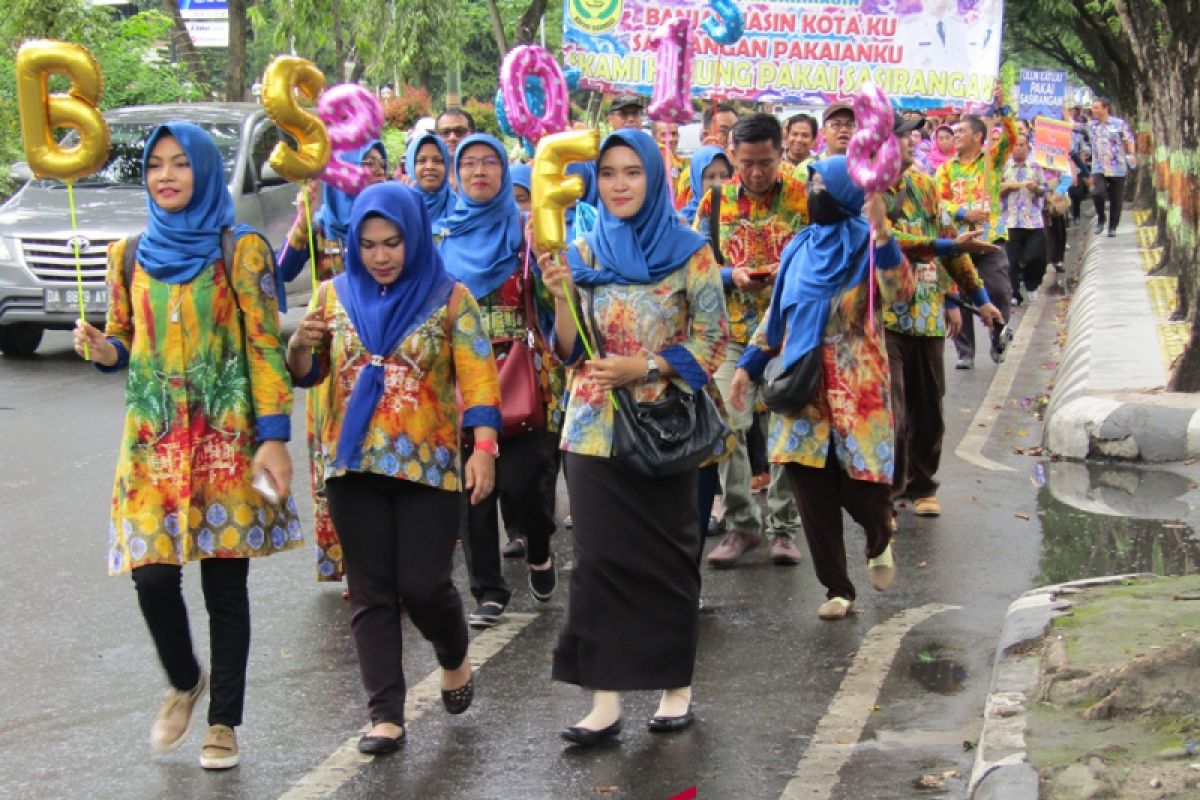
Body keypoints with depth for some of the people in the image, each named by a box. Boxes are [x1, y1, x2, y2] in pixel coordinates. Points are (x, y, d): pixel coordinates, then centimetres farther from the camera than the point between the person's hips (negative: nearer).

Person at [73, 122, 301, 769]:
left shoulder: (240, 249, -1)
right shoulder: (131, 255, 11)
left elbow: (265, 346, -4)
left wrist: (273, 436, -11)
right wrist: (101, 350, -5)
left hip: (226, 435, -3)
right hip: (152, 436, 3)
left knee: (225, 582, 1)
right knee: (152, 574, -6)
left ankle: (223, 723, 15)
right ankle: (183, 683, 24)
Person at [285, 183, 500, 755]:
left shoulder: (449, 298, -1)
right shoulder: (335, 295, 7)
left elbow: (477, 378, -7)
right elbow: (305, 374, 12)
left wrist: (484, 448, -19)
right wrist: (301, 345, -11)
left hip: (428, 465, -3)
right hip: (353, 465, 3)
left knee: (423, 584, -4)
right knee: (370, 591, 3)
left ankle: (454, 659, 29)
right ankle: (385, 715, 9)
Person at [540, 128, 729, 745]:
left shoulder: (689, 251, -2)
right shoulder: (583, 254, 7)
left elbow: (712, 340, -4)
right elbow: (569, 352, 6)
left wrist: (644, 367, -15)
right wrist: (561, 297, -12)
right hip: (595, 427, 2)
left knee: (666, 554, 5)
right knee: (601, 557, -1)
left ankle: (676, 685, 19)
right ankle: (606, 698, 3)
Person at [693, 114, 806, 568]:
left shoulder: (803, 198, -1)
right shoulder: (716, 201, 3)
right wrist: (732, 275, -13)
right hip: (733, 332, 1)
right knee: (728, 428, -2)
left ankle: (783, 525, 15)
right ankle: (741, 523, 12)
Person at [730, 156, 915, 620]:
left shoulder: (865, 242, -4)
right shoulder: (801, 247, 13)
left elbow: (899, 292, -22)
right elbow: (778, 314, 20)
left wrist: (882, 233, -32)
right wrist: (749, 365, 16)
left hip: (856, 383, -5)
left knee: (861, 484, -6)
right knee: (808, 478, 0)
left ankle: (879, 539, 31)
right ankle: (837, 588, 11)